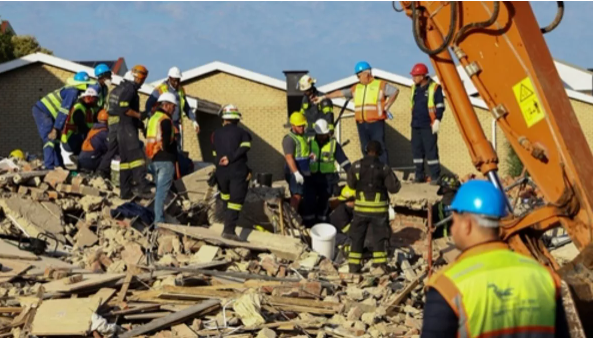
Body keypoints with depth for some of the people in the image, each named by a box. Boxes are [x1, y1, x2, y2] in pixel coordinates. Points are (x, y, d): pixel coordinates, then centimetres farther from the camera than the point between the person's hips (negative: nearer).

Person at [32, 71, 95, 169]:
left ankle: (58, 165, 18)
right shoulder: (73, 92, -17)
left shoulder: (73, 91, 12)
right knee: (50, 138, -15)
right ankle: (49, 167, -19)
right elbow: (63, 111, -22)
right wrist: (55, 129, -24)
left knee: (56, 139, 14)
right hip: (42, 112, -10)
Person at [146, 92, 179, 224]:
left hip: (154, 159, 9)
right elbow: (167, 142, -21)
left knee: (159, 189, 16)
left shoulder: (153, 118, 15)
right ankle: (159, 219, -12)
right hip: (165, 160, -9)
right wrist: (174, 153, -4)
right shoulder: (165, 120, -14)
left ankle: (155, 217, 18)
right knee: (162, 190, -9)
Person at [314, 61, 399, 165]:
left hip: (376, 123, -5)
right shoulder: (356, 88, 19)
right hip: (361, 124, 5)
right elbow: (341, 93, 19)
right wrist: (323, 97, 18)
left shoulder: (381, 85, 3)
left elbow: (395, 91, -6)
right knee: (366, 149, 5)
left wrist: (386, 107, -9)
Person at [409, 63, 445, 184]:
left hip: (428, 125, -7)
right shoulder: (414, 88, 13)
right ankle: (419, 175, 14)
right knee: (416, 150, 7)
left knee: (431, 150, -8)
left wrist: (437, 121, -14)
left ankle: (435, 176, -4)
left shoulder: (435, 88, -7)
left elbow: (440, 106, -8)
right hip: (415, 125, 7)